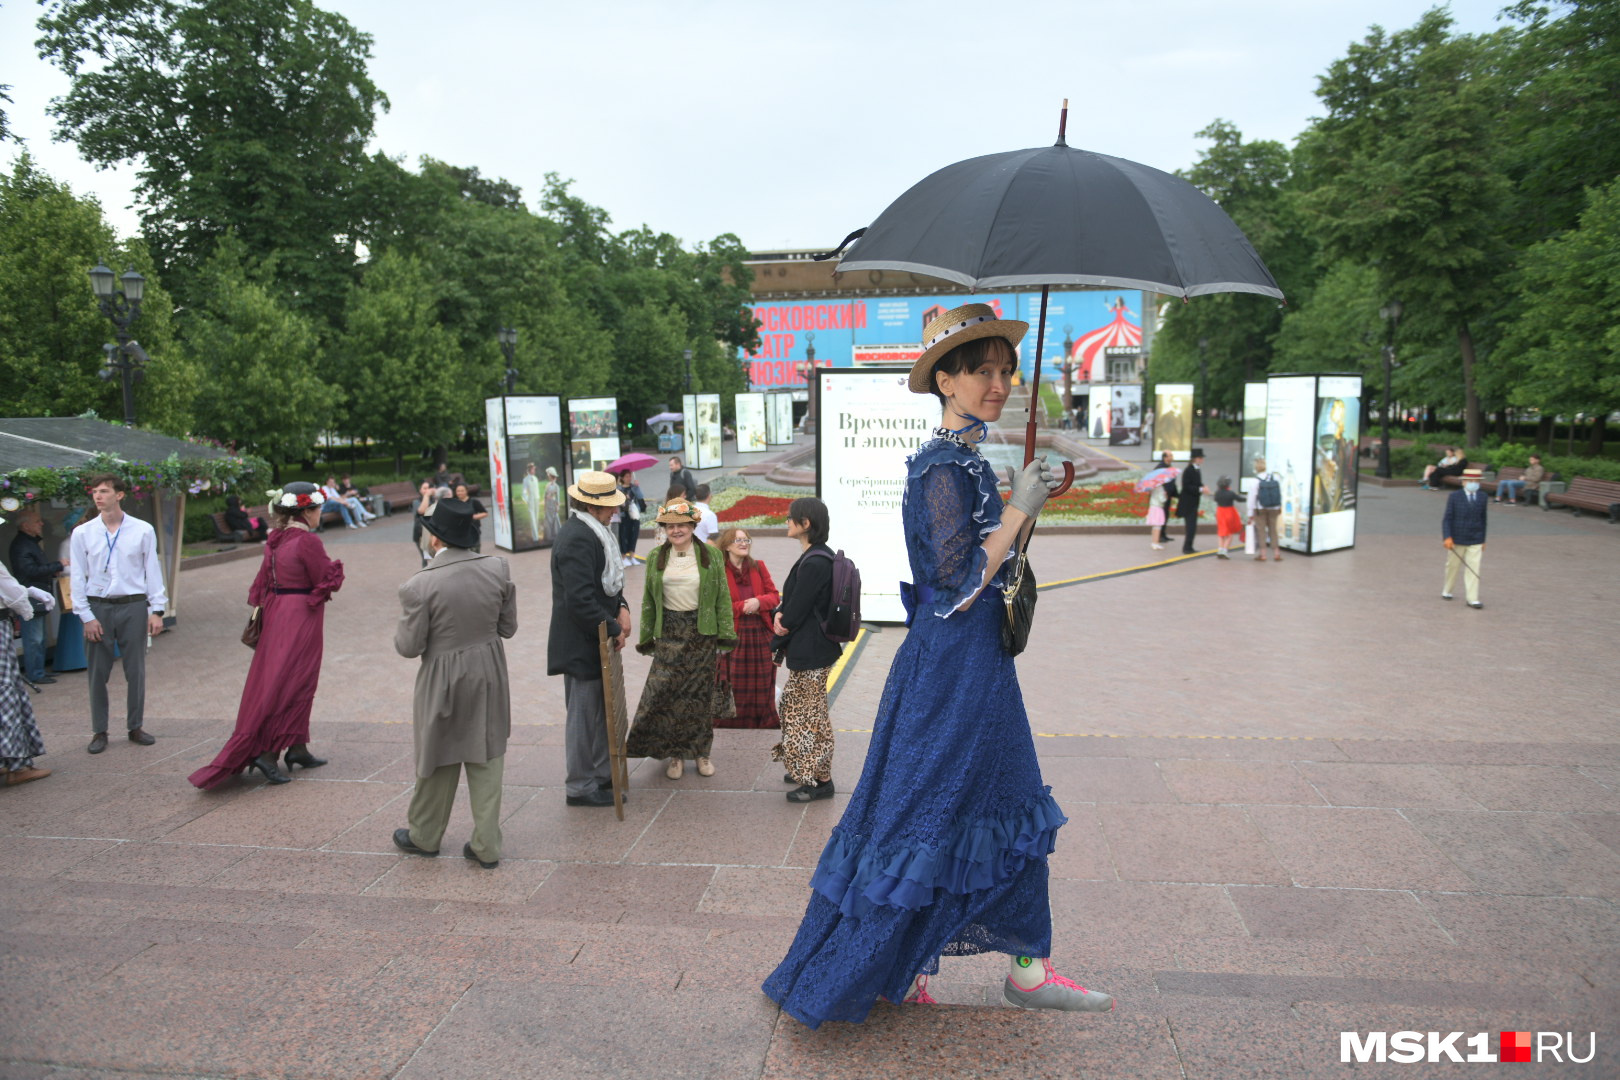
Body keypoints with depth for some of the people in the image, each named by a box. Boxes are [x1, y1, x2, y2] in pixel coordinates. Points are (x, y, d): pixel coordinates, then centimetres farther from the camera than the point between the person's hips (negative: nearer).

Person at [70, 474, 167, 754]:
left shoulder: (143, 531, 0)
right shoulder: (83, 533, 2)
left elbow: (152, 571, 3)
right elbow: (77, 577, 3)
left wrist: (157, 610, -1)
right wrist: (86, 616, -3)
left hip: (133, 607, 0)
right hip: (98, 607, 1)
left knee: (135, 670, 6)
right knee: (98, 673, 5)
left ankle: (136, 726, 19)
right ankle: (99, 731, 17)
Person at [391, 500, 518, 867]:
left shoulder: (419, 585, -20)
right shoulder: (498, 568, -8)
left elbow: (408, 647, -12)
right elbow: (508, 627, 0)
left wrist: (404, 618, 7)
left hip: (443, 680, -3)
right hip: (489, 675, 3)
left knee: (438, 761, 16)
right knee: (486, 762, 12)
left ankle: (425, 837, 36)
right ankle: (486, 846, 18)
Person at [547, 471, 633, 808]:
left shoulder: (590, 531, 9)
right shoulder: (576, 538, -23)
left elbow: (607, 580, 18)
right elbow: (581, 599, -28)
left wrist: (621, 607, 1)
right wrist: (613, 629, -18)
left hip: (594, 640, 10)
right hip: (581, 643, -10)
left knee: (600, 711, 19)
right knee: (584, 715, 2)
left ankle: (601, 774, 33)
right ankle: (580, 787, 15)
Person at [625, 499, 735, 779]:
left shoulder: (711, 555, 0)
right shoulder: (656, 557, 5)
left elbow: (723, 597, 1)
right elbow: (648, 600, 9)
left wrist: (725, 635, -4)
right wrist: (646, 637, 7)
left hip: (703, 632, -1)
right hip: (669, 633, 1)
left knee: (701, 694, 5)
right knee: (665, 693, -3)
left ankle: (701, 751, 21)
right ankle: (675, 753, 12)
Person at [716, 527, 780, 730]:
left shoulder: (758, 567, 9)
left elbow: (774, 596, 7)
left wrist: (759, 602, -13)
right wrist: (743, 607, -14)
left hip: (761, 634, 4)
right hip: (733, 635, -4)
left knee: (762, 684, 9)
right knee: (734, 685, 0)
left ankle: (765, 724, 21)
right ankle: (729, 725, 12)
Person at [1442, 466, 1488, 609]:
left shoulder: (1482, 497, 4)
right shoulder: (1454, 497, -5)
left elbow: (1483, 519, 11)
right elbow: (1447, 518, -8)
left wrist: (1483, 539, 14)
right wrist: (1447, 537, -18)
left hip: (1475, 541, 2)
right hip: (1457, 540, -2)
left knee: (1473, 568, -5)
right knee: (1453, 566, 12)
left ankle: (1473, 599, -4)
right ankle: (1446, 591, 33)